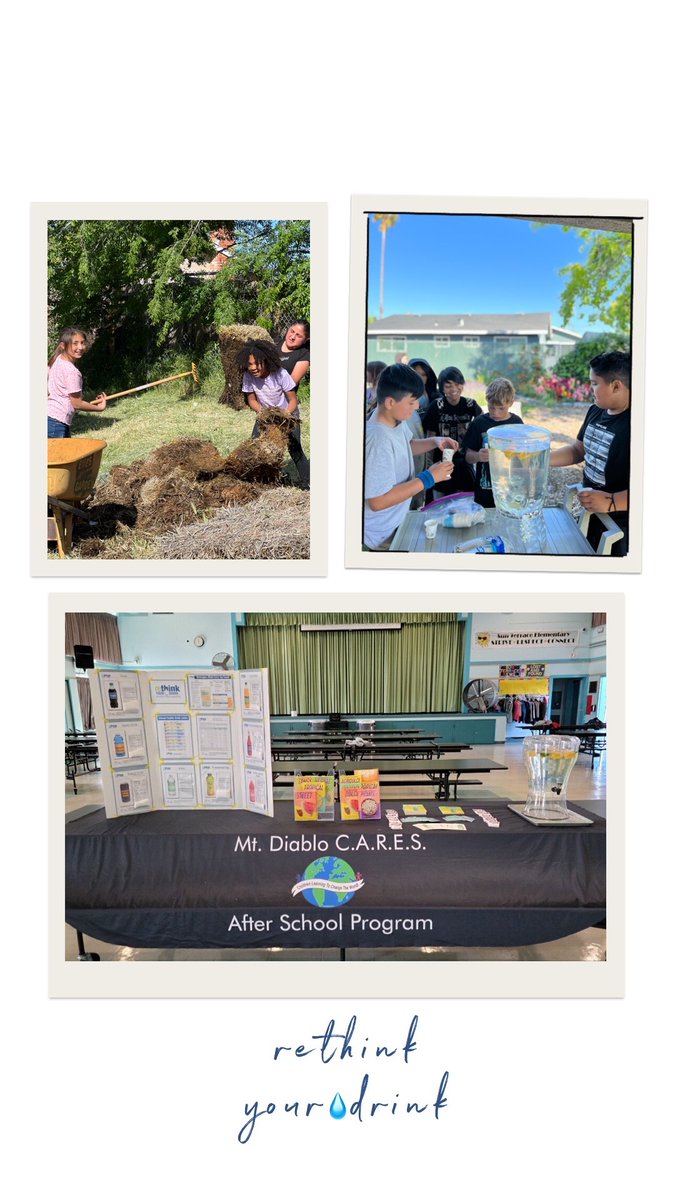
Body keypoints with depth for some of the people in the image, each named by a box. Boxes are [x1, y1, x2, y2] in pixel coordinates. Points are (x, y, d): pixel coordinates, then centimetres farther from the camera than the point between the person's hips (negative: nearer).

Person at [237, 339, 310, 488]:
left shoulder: (280, 374, -30)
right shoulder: (248, 376, -22)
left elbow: (293, 400, -21)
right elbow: (251, 400, -7)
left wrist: (285, 414, -39)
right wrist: (262, 412, -26)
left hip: (288, 413, -3)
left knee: (295, 449, -14)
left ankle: (307, 483, -5)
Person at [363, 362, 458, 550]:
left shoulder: (396, 419, -4)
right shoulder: (378, 440, -33)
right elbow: (378, 501, -32)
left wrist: (435, 442, -1)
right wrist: (429, 478, -27)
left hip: (398, 519, 8)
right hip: (384, 535, -8)